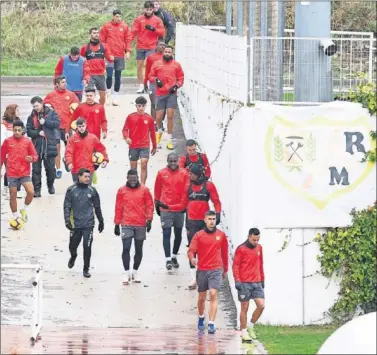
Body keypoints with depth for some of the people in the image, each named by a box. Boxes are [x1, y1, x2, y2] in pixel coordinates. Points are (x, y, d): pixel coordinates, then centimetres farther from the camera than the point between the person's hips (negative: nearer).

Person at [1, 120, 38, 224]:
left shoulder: (27, 142, 0)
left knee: (31, 192, -15)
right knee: (13, 195, 3)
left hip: (25, 173, 0)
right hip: (12, 174, 0)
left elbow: (35, 155, 2)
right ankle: (15, 217, 19)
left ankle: (24, 210, 11)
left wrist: (31, 158, -20)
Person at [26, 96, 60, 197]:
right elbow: (28, 131, 3)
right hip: (36, 146, 1)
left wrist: (45, 122, -15)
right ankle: (36, 189, 3)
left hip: (50, 146, -1)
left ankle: (50, 185, 29)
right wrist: (38, 133, -13)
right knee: (36, 169, -1)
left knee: (50, 168, 8)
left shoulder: (51, 113, 3)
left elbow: (57, 123, -10)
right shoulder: (31, 117, 6)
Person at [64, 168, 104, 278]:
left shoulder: (92, 190, 5)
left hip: (88, 224, 0)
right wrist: (67, 220, -13)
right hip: (75, 224, 0)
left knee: (87, 247, -5)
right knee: (73, 245, 11)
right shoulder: (71, 190, -1)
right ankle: (73, 257, 45)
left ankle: (86, 269, 7)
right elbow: (67, 206, -1)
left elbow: (97, 207, 13)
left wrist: (101, 221, 18)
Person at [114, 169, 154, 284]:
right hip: (126, 225, -1)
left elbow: (149, 205, 4)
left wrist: (149, 220, -6)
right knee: (126, 248, -9)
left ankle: (135, 273, 21)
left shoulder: (144, 190, 3)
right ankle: (127, 274, -3)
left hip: (141, 225, 1)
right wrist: (117, 224, 6)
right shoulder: (122, 191, 3)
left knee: (139, 250, 8)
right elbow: (118, 208, 6)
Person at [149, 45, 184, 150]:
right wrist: (156, 80, -8)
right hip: (160, 94, 1)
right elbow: (150, 76, 13)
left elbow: (181, 78, 10)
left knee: (170, 116, -7)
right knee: (159, 117, 1)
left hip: (171, 93, -1)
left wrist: (177, 86, -7)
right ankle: (160, 131, 35)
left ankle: (169, 140, 0)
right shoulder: (157, 64, 8)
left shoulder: (176, 65, 7)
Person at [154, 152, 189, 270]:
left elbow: (186, 190, 2)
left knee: (178, 234, 11)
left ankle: (174, 256, 28)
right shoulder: (161, 173, -1)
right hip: (165, 208, -1)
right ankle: (168, 259, -4)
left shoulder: (184, 173, -1)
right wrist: (157, 203, 11)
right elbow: (157, 189, 8)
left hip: (179, 208, 1)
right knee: (166, 234, -5)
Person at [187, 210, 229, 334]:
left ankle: (211, 324, -19)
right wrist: (192, 259, -28)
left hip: (216, 270, -1)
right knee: (201, 297, 12)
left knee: (213, 294, -16)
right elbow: (191, 250, -5)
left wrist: (225, 270, 18)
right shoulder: (198, 235, 1)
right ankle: (201, 318, 38)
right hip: (202, 270, 1)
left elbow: (224, 253, 13)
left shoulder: (221, 235, 5)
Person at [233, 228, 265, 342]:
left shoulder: (259, 248, 11)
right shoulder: (241, 249, -6)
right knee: (245, 308, 1)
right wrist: (237, 280, -15)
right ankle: (244, 332, 10)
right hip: (244, 283, -5)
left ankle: (250, 326, 13)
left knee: (261, 305, -5)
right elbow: (235, 266, -6)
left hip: (257, 283, 5)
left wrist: (262, 279, 19)